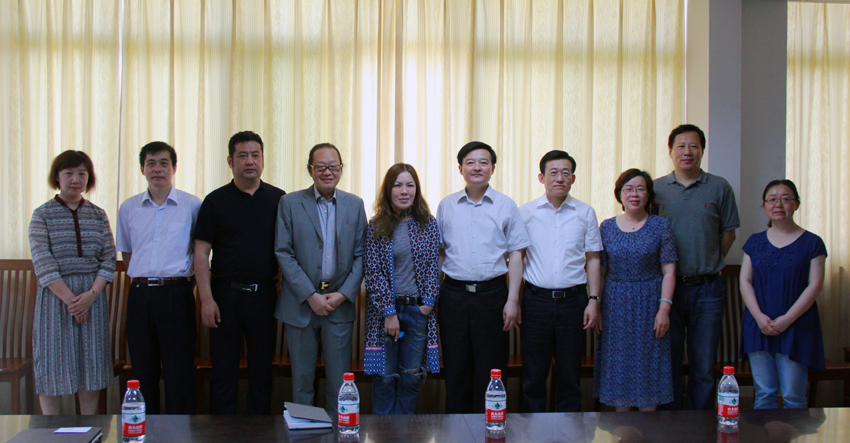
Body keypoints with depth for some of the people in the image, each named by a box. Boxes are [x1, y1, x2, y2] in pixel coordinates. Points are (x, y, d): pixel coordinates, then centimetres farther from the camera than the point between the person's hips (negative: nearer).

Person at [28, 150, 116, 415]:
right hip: (55, 295, -2)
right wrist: (69, 298, -15)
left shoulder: (98, 215, 8)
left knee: (91, 364, 6)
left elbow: (108, 259, 3)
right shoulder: (42, 215, 0)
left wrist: (91, 294, -12)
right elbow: (42, 264, -8)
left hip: (93, 296, 3)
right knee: (52, 365, 0)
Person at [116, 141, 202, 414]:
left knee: (179, 370, -1)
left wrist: (189, 281, 2)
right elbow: (126, 252, 19)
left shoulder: (192, 205, -1)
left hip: (176, 293, -3)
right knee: (142, 370, 9)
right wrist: (141, 281, 11)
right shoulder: (128, 208, 9)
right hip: (140, 295, 3)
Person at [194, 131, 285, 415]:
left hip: (264, 293, 1)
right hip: (225, 293, -1)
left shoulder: (278, 199, 5)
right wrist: (206, 299, -8)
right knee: (224, 369, 5)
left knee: (262, 368, 8)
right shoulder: (216, 201, 1)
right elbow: (201, 253, -1)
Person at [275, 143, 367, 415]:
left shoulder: (355, 205, 6)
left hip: (340, 302, 1)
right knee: (302, 378, 8)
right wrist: (310, 296, -12)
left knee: (339, 380, 5)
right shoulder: (290, 203, 0)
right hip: (301, 302, -1)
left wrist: (344, 294, -8)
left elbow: (360, 255, 5)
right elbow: (283, 253, -5)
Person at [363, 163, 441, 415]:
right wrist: (389, 312, -10)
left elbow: (434, 266, 4)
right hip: (385, 310, -1)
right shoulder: (375, 227, -1)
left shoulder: (429, 224, 4)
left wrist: (427, 304, -6)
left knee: (412, 376, 7)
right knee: (385, 376, 2)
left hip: (419, 309, 1)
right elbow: (373, 272, -5)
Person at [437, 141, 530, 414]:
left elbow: (515, 255, 2)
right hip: (454, 293, 2)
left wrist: (513, 300, -5)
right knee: (456, 369, 7)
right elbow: (438, 252, 12)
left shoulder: (506, 206, 2)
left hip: (492, 293, -1)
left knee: (490, 371, 2)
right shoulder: (446, 206, 7)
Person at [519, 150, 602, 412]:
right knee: (533, 376, 6)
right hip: (536, 299, 0)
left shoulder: (585, 213, 5)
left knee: (570, 376, 8)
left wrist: (593, 300, 0)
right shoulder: (526, 212, 3)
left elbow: (593, 259, 8)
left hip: (572, 300, 1)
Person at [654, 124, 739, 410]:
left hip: (707, 289, 0)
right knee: (668, 362, 7)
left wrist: (708, 265, 2)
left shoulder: (719, 188, 3)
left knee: (704, 366, 5)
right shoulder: (656, 188, 4)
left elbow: (728, 233, 8)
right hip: (667, 287, 0)